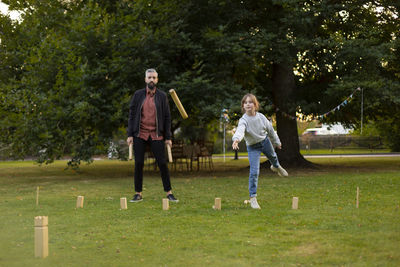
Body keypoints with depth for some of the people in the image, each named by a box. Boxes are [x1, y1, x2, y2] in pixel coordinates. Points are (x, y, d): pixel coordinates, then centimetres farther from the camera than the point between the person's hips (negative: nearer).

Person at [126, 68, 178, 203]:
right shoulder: (138, 95, 5)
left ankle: (169, 193, 5)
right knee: (138, 164, 1)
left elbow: (167, 117, 5)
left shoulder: (162, 96, 5)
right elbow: (132, 115, 5)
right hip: (140, 135, 1)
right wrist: (129, 135, -2)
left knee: (162, 163, -3)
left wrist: (168, 137, 0)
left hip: (156, 135, 0)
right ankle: (138, 194, 10)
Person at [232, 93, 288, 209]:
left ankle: (276, 166, 71)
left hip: (265, 141, 4)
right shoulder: (243, 120, -27)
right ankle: (253, 197, -6)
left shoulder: (261, 117, -16)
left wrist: (276, 142, 13)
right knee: (254, 172, -15)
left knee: (272, 156, 33)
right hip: (253, 147, -4)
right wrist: (236, 140, -71)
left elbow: (270, 129, 0)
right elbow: (240, 130, -49)